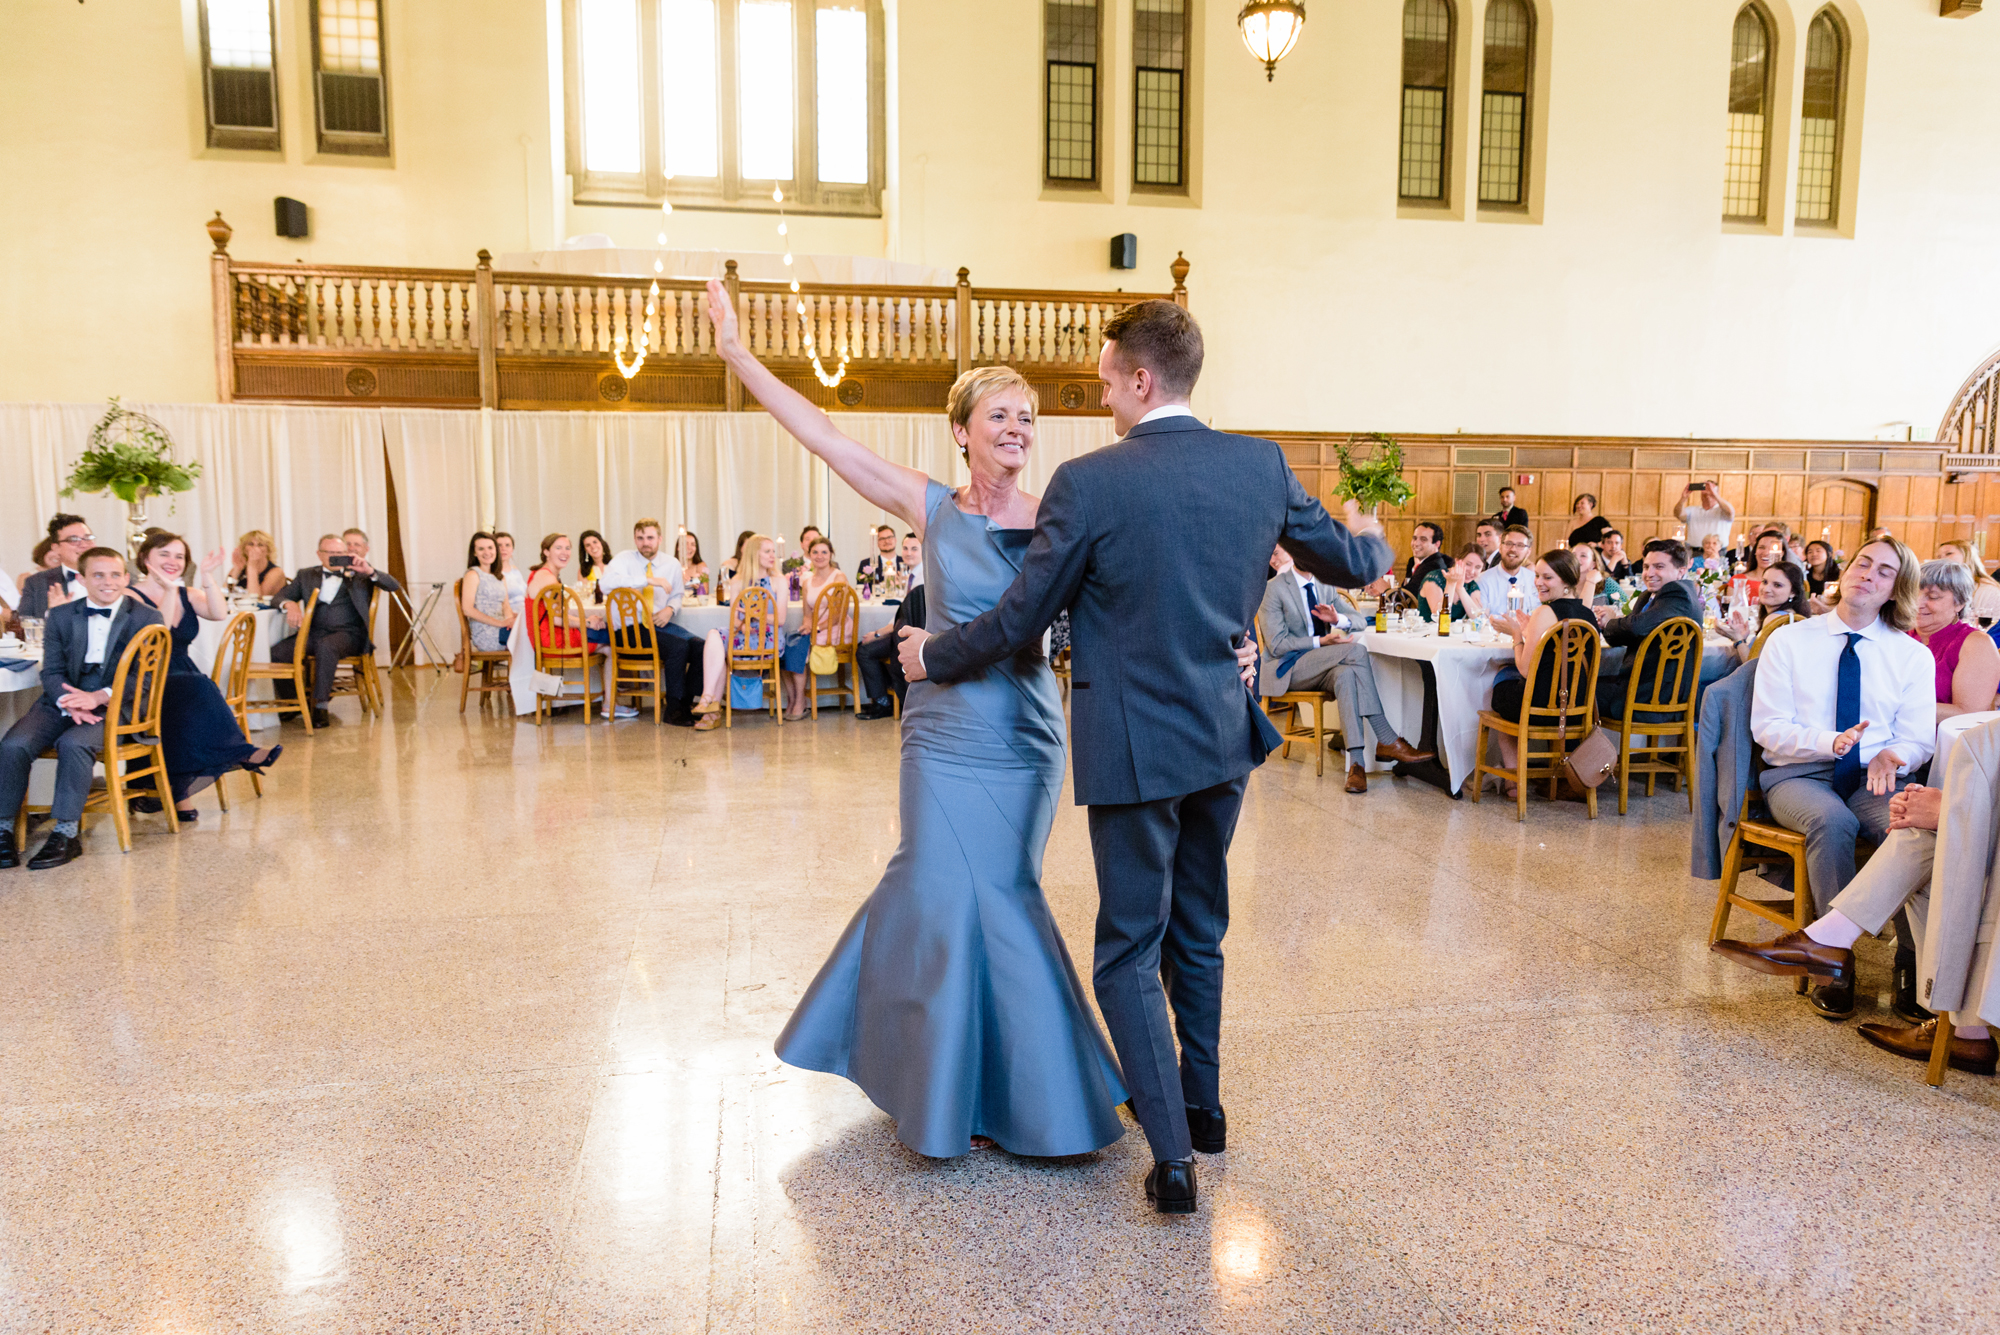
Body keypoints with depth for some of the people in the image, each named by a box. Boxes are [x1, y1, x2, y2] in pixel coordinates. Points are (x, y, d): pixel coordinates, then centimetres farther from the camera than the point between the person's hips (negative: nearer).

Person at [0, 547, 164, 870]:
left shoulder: (146, 619, 1)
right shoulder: (60, 616, 11)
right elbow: (51, 671, 5)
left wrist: (98, 697, -22)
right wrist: (71, 705, -16)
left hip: (114, 703, -4)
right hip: (62, 700, 4)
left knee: (74, 743, -32)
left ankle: (66, 834, -23)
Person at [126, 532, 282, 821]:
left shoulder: (187, 595, 16)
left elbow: (219, 613, -5)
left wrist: (208, 577, -12)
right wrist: (169, 591, -21)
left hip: (185, 681, 5)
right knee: (197, 689, -35)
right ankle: (238, 753, -30)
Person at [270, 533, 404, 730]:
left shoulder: (358, 573, 13)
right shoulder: (307, 575, 23)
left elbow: (394, 586, 1)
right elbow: (281, 595, 14)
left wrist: (369, 571, -16)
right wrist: (290, 604, -10)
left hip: (349, 634, -4)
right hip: (315, 633, 4)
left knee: (325, 646, -37)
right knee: (277, 652, -22)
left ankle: (320, 706, -31)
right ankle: (290, 703, -2)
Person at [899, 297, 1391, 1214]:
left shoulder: (1089, 482, -15)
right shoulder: (1261, 465, -1)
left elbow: (1021, 620, -9)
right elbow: (1351, 565, 11)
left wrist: (933, 655, 8)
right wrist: (1371, 538, 36)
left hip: (1137, 748, -5)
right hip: (1225, 736, 6)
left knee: (1130, 953, 8)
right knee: (1198, 934, 23)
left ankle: (1174, 1156, 8)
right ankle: (1201, 1105, 39)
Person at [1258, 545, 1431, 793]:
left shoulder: (1326, 586, 13)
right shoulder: (1274, 589, -6)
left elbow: (1360, 622, 13)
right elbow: (1276, 644, -12)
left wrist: (1338, 619, -11)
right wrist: (1321, 641, -22)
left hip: (1321, 667, 5)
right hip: (1287, 670, -5)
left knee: (1346, 674, -34)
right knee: (1356, 651, -27)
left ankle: (1356, 761, -42)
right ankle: (1388, 742, -29)